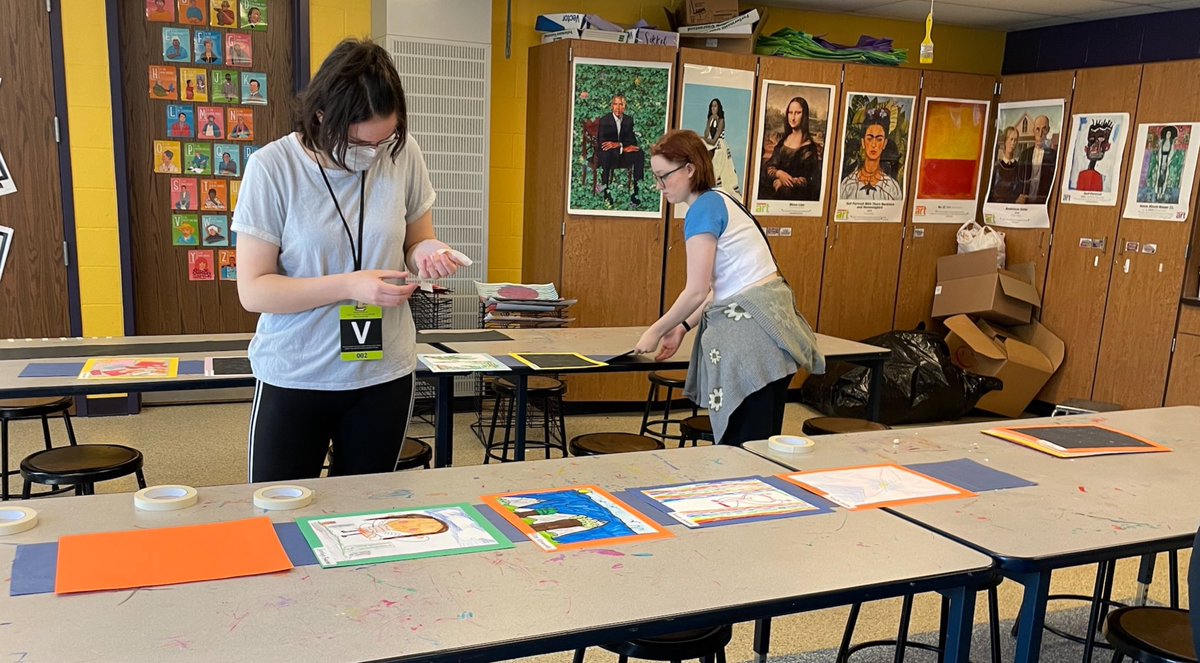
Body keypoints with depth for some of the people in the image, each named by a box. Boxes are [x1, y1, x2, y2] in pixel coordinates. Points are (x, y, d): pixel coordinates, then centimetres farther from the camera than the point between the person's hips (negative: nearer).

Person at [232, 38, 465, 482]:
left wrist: (426, 252, -13)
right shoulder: (272, 167, -13)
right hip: (293, 378, -2)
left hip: (384, 375, 3)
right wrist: (349, 285, -26)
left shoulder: (404, 155, -5)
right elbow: (252, 290, -14)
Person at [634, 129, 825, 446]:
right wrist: (683, 327, 15)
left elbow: (697, 291, -12)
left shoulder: (702, 211, -11)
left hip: (749, 330, -10)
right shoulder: (719, 202, 18)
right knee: (763, 442, 13)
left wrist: (657, 331, 0)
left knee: (743, 447, -5)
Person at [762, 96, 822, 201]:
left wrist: (783, 183, -17)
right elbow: (768, 167, 8)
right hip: (775, 190, 5)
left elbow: (814, 181, -8)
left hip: (798, 195, -5)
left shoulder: (813, 145, -4)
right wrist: (779, 173, -16)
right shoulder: (782, 141, 13)